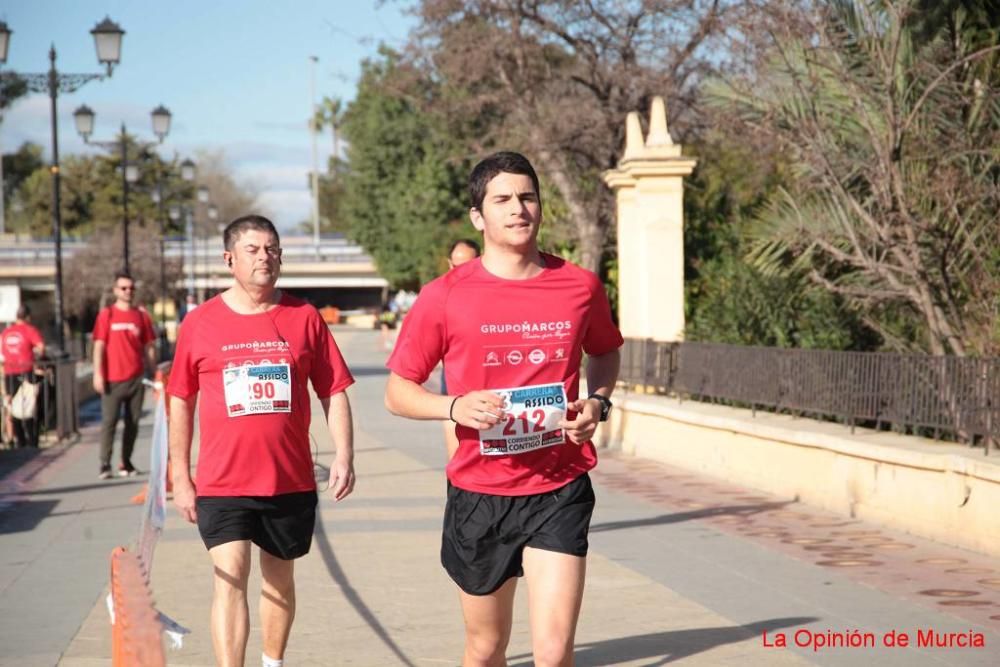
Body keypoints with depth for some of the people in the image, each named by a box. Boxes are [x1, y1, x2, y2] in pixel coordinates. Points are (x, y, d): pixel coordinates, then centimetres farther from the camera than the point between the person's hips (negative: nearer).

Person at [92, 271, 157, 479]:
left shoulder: (141, 316, 8)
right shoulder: (106, 314, 1)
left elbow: (149, 347, 12)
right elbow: (99, 346, -2)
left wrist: (153, 374, 8)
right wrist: (98, 374, -10)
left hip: (137, 378, 3)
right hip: (113, 379, -3)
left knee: (133, 421, 5)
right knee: (109, 420, -4)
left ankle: (126, 462, 14)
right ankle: (105, 463, -2)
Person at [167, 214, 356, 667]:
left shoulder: (305, 318, 2)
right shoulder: (200, 323, 1)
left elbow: (333, 392, 4)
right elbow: (180, 403, 6)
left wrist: (344, 456, -6)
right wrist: (180, 478, 4)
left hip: (291, 481, 2)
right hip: (222, 484, -2)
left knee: (279, 581, 15)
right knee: (230, 578, -12)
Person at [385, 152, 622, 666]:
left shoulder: (580, 286, 0)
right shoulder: (445, 296, -5)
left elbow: (605, 352, 21)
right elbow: (397, 392, 1)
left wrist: (598, 402, 0)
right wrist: (455, 406, -18)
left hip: (559, 492, 0)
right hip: (479, 493, 0)